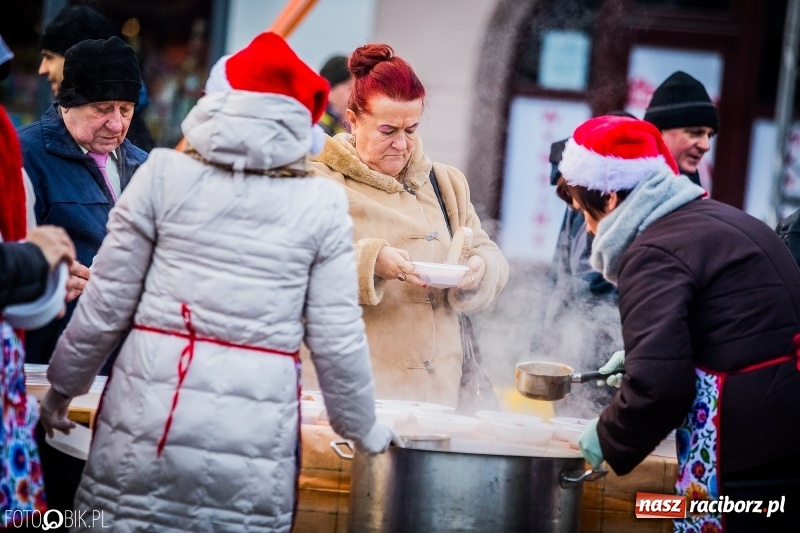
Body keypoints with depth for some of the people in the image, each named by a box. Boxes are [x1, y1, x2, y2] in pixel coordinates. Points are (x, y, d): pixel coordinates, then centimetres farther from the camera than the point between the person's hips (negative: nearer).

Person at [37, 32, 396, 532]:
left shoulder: (165, 175, 0)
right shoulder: (322, 204, -1)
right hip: (255, 429, 0)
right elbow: (337, 337, 0)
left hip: (150, 410, 0)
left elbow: (106, 304, 2)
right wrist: (364, 428, 15)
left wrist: (62, 389, 16)